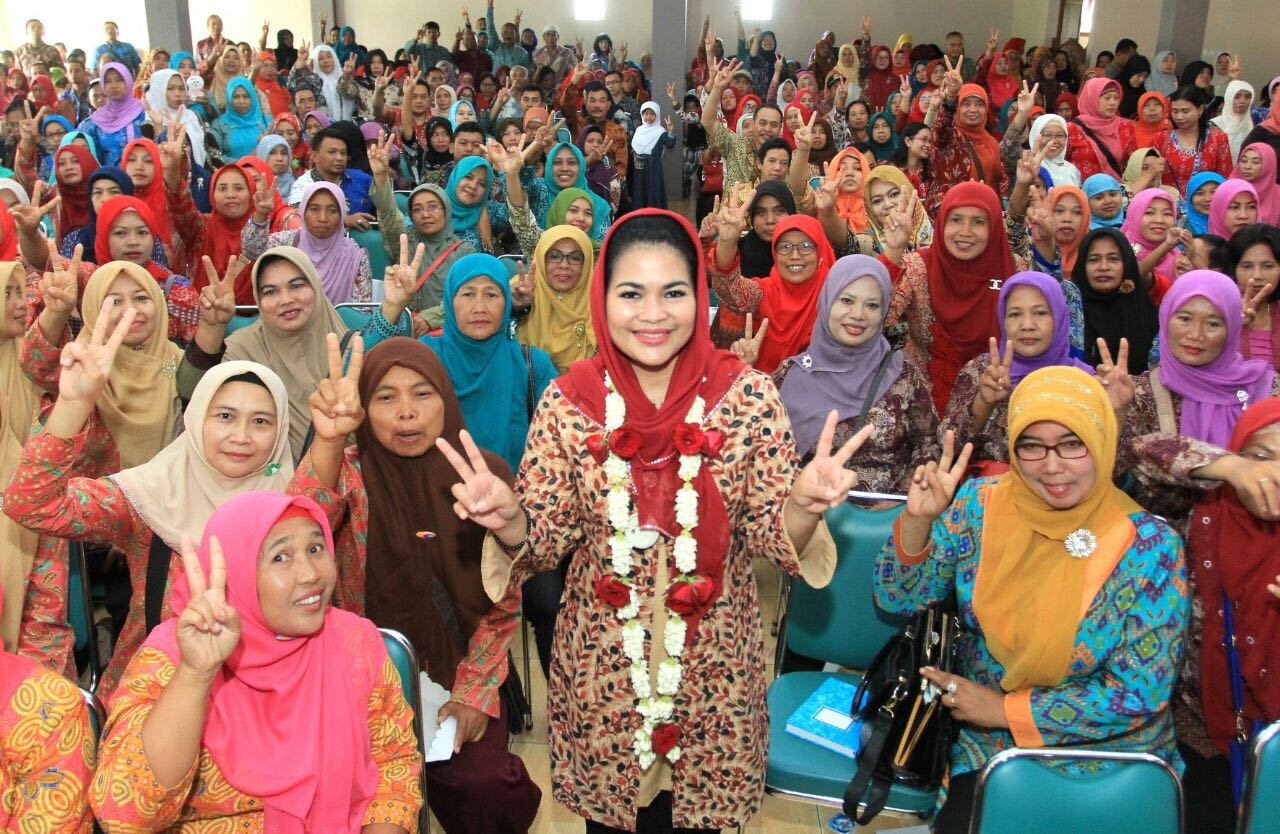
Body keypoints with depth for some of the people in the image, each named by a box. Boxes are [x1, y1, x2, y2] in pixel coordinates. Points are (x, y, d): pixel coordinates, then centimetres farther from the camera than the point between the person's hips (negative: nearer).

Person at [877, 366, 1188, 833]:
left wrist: (1006, 709, -11)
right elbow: (898, 599, -2)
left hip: (1108, 752, -1)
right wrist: (917, 519, -20)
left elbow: (1141, 694, -12)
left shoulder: (1149, 545, -14)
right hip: (986, 749, 2)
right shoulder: (981, 504, -6)